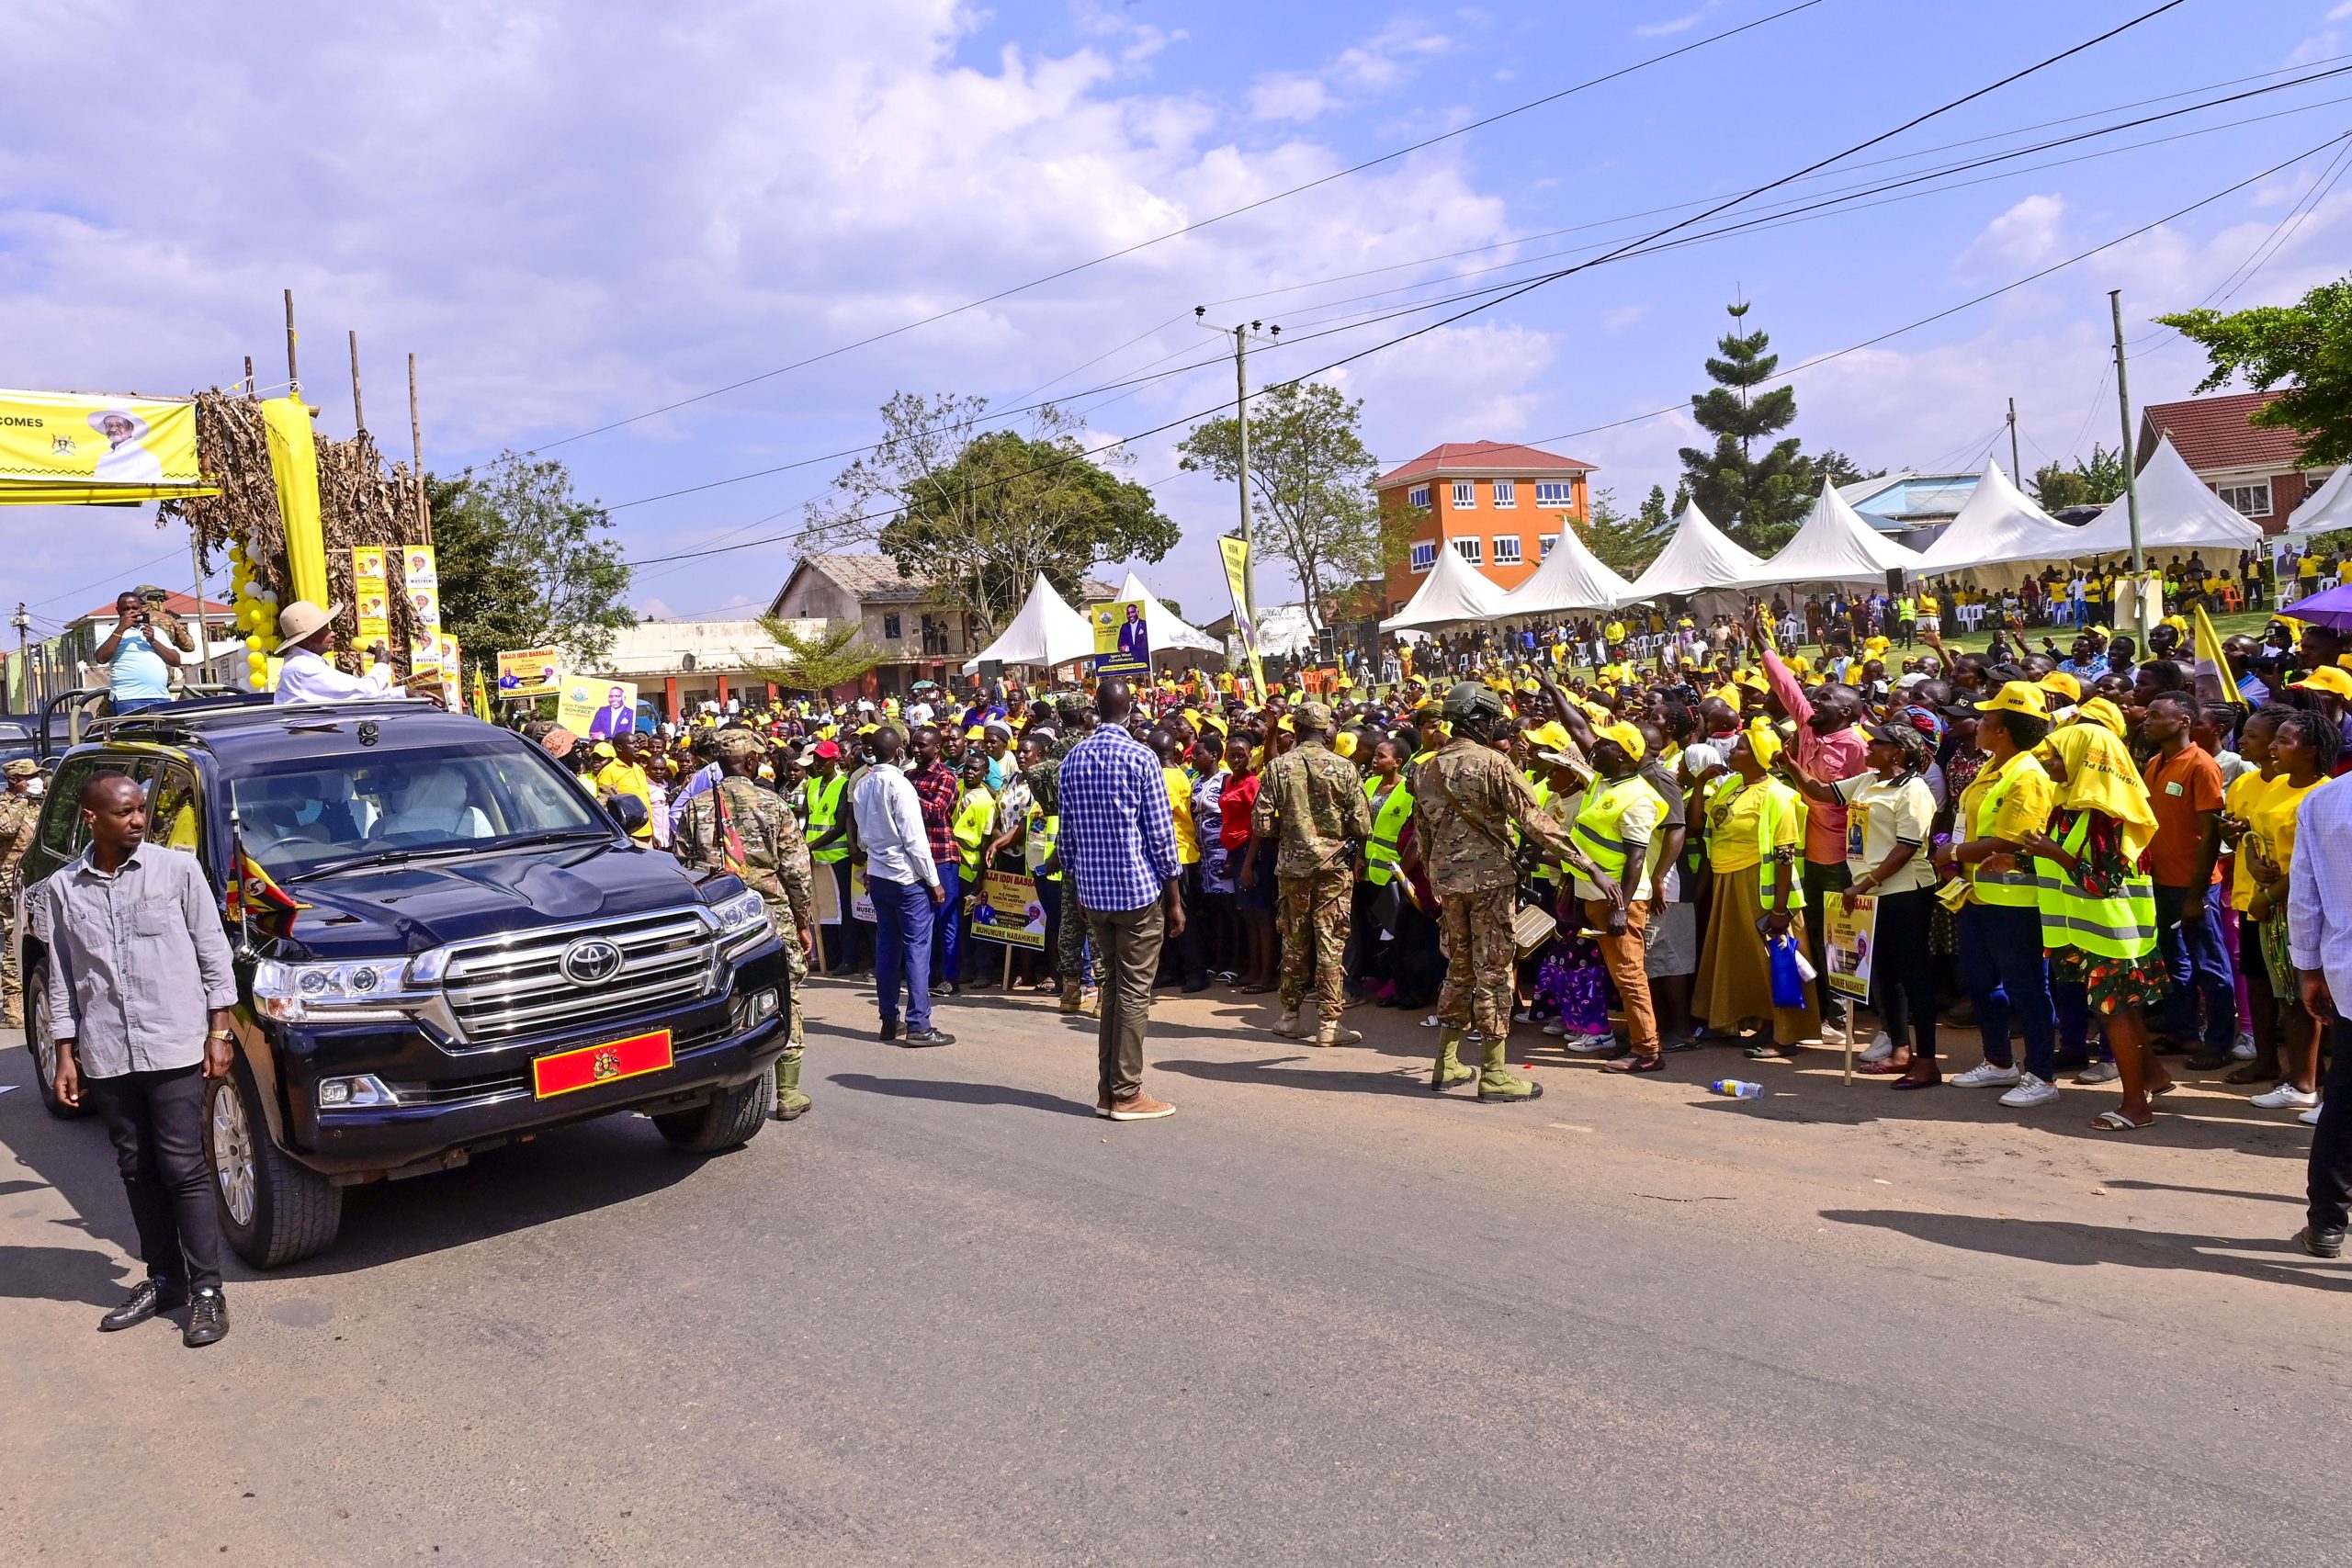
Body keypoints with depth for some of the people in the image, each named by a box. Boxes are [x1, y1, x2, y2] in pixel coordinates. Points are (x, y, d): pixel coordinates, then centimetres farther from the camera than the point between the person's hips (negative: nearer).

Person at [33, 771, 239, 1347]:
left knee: (183, 1169, -2)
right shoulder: (62, 888, 6)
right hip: (106, 1053, 3)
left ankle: (206, 1290, 5)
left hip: (173, 1045, -3)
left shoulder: (177, 869, -2)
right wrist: (66, 1053, 7)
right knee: (137, 1170, 11)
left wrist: (219, 1031, -3)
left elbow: (213, 953, 0)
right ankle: (163, 1279, 23)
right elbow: (62, 977, 10)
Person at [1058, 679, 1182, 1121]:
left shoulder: (1073, 759, 7)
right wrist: (1175, 897, -4)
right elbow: (1160, 832, -10)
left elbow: (1068, 832, 10)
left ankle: (1107, 1089, 18)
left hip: (1093, 890, 5)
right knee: (1135, 991, 1)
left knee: (1112, 984, 15)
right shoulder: (1140, 757, -9)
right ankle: (1126, 1095, 4)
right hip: (1138, 887, -5)